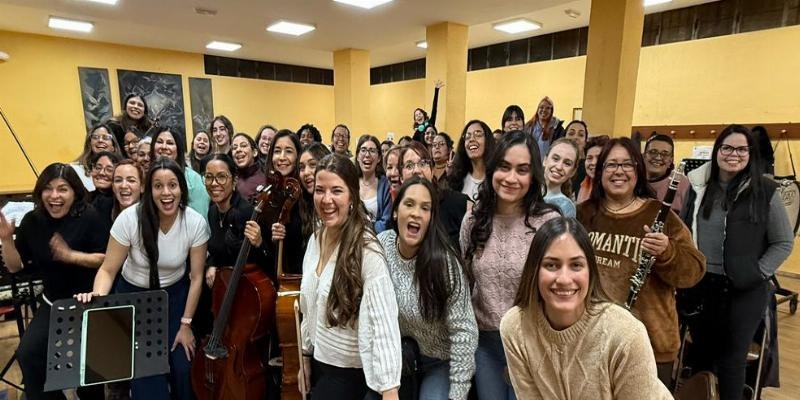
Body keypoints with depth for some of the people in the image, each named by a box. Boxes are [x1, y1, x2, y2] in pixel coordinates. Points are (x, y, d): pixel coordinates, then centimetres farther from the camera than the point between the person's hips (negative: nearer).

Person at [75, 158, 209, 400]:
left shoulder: (196, 223, -20)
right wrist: (97, 295, -35)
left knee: (182, 366, -6)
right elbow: (109, 269, -13)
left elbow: (196, 277, -12)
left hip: (175, 294, 1)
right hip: (133, 294, 0)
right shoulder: (130, 219, -23)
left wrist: (185, 324, -8)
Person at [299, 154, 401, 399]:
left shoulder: (367, 250, -24)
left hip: (349, 371, -6)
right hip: (318, 361, 6)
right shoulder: (315, 239, -2)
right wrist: (306, 356, 12)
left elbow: (384, 323, -26)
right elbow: (309, 308, 7)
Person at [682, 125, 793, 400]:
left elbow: (784, 243, 0)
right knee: (701, 352, 16)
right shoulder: (698, 186, 2)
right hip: (699, 285, 2)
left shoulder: (765, 191, -4)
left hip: (744, 291, -2)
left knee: (731, 359, 9)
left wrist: (758, 273, -9)